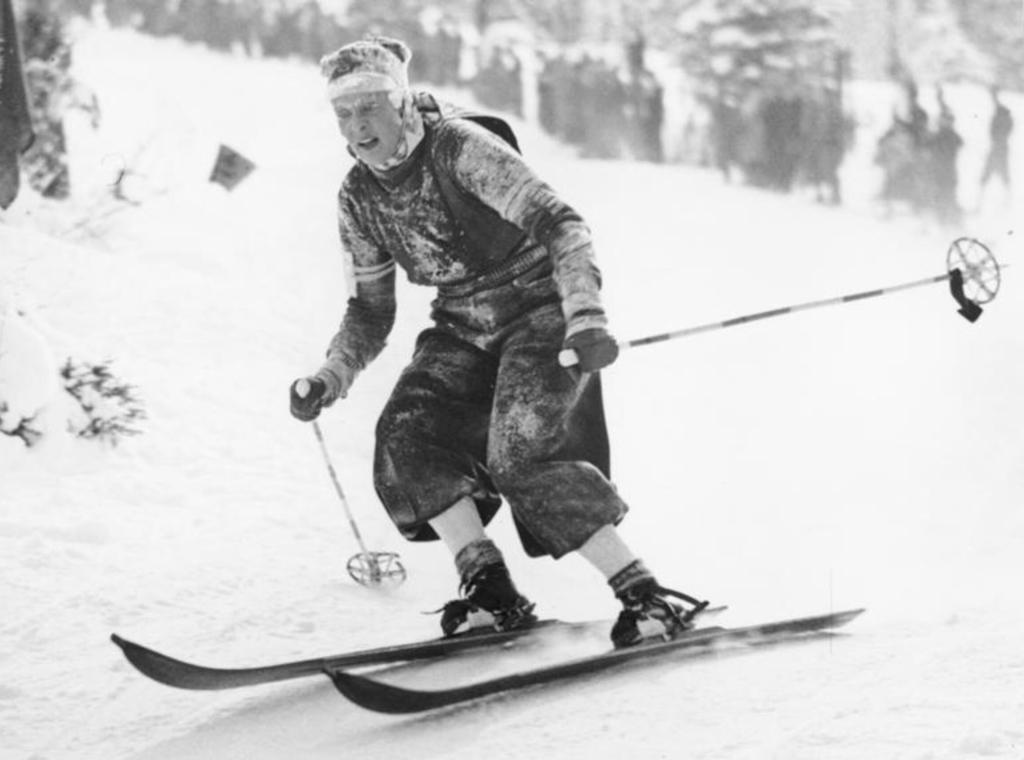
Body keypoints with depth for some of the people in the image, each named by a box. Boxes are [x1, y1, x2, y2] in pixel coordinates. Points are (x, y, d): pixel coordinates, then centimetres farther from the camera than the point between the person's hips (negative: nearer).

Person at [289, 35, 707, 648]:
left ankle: (645, 594, -19)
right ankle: (490, 590, -11)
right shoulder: (359, 196, 2)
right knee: (405, 436, -18)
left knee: (520, 458, -25)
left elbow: (557, 221, -24)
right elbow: (371, 310, 12)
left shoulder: (459, 148, -19)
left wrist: (585, 315, -38)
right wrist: (332, 377, -5)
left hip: (539, 310, -7)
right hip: (464, 331, 7)